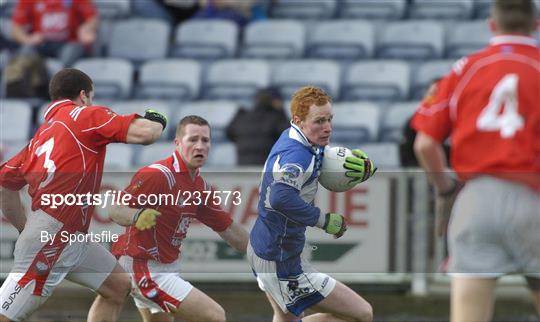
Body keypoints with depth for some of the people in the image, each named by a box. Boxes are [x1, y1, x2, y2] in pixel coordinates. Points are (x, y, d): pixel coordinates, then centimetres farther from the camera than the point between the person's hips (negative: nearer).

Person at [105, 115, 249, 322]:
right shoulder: (158, 175, -20)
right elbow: (116, 210, -26)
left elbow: (228, 229, 15)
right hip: (148, 270, -10)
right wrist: (137, 216, -47)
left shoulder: (201, 187, 8)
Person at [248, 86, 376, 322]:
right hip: (281, 264, -10)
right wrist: (324, 220, -34)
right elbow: (281, 198, -46)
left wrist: (363, 168, -10)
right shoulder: (299, 155, -27)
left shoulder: (291, 138, 3)